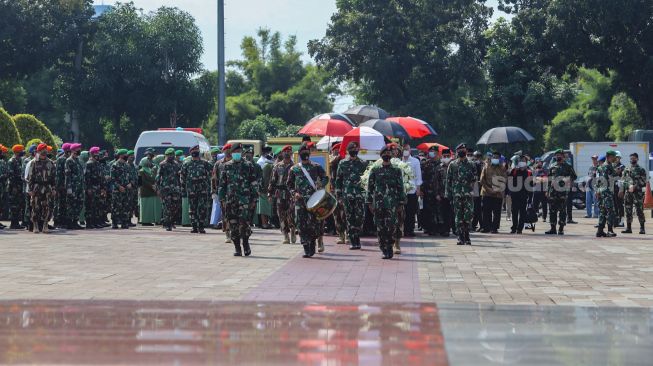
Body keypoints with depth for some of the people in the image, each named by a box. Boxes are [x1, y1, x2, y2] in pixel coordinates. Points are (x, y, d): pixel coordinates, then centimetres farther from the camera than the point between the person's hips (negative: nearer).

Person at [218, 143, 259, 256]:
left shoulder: (248, 165, 5)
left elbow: (254, 183, 4)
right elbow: (221, 183, 14)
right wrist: (222, 199, 8)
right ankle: (237, 248, 10)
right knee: (233, 224, 2)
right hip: (230, 200, 3)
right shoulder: (226, 166, 12)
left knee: (244, 222, -14)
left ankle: (246, 243, 6)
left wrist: (254, 200, -1)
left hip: (245, 199, -3)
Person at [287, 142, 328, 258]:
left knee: (314, 222, -9)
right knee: (302, 225, -4)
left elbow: (325, 178, 12)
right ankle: (306, 249, 0)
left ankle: (312, 243, 14)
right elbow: (289, 184, 16)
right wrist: (294, 193, -1)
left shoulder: (316, 167, 9)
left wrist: (321, 186, -8)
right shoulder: (294, 169, 12)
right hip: (300, 201, 1)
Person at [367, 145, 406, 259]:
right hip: (378, 204, 1)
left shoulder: (396, 171, 7)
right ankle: (385, 250, 9)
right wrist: (370, 203, 3)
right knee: (380, 228, 1)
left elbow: (401, 188, 7)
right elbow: (370, 187, 9)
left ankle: (389, 248, 1)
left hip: (392, 204, -1)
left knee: (392, 227, -12)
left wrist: (401, 203, 2)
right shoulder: (375, 170, 8)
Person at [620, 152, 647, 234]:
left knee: (639, 210, -6)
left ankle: (642, 228, -3)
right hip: (628, 193, 4)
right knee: (628, 211, 5)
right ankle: (628, 227, 11)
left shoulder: (641, 170, 1)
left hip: (637, 193, -4)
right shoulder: (626, 169, 13)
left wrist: (635, 186, -15)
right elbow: (623, 181, 14)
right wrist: (622, 190, 2)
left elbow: (643, 182, -4)